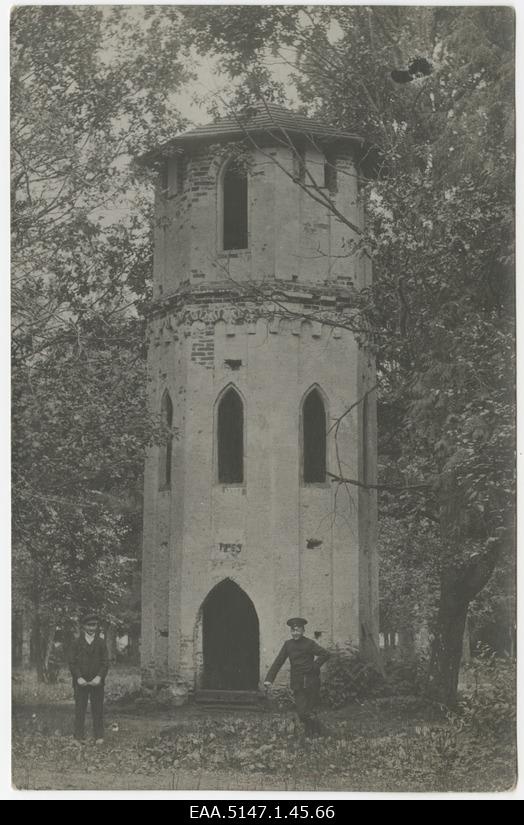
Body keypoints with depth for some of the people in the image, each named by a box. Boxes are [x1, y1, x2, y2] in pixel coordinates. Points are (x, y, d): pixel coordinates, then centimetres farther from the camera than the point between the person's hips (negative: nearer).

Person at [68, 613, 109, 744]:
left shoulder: (101, 643, 9)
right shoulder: (77, 643, 8)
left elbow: (105, 663, 5)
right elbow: (72, 663, 3)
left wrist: (99, 677, -11)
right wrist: (78, 677, -12)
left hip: (97, 682, 0)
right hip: (80, 682, 0)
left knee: (98, 709, 0)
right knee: (79, 710, -2)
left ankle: (99, 736, 5)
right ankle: (79, 737, 3)